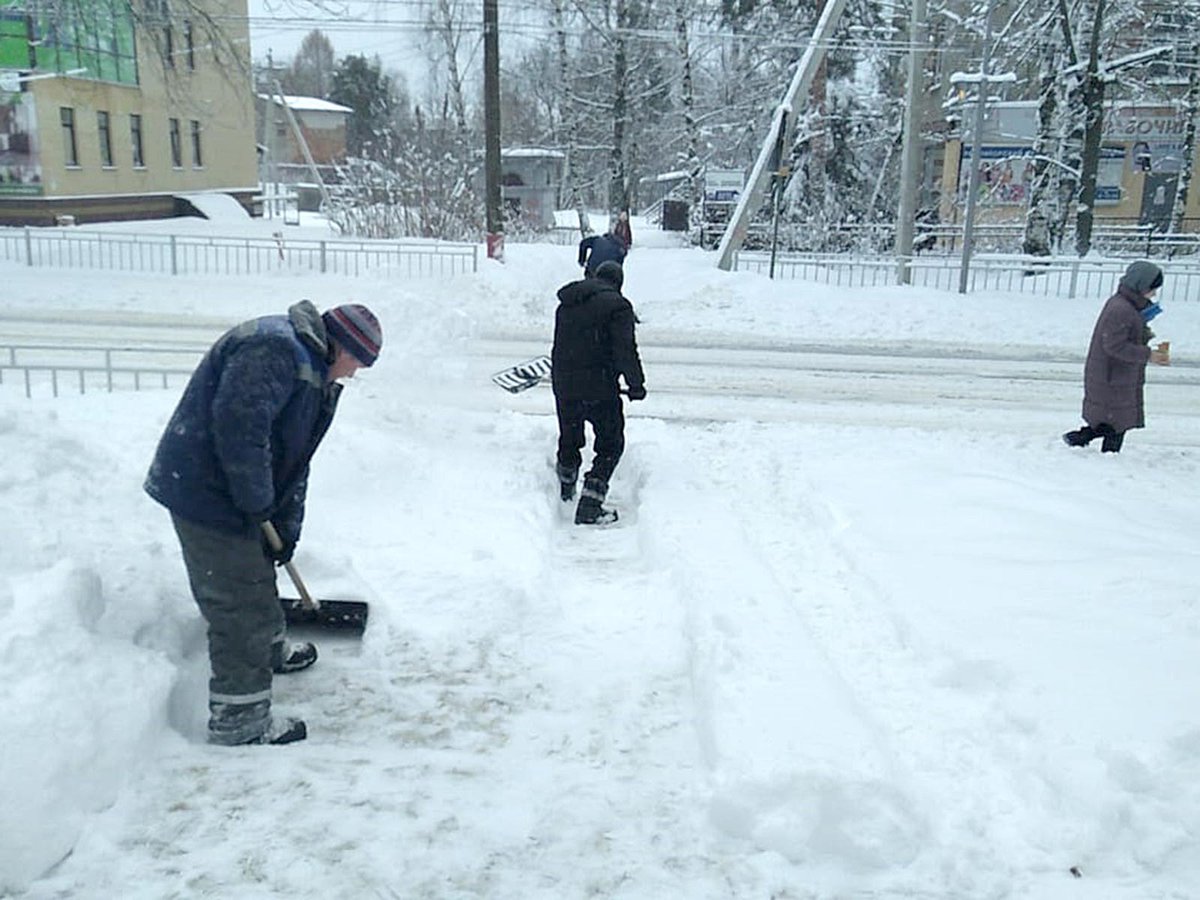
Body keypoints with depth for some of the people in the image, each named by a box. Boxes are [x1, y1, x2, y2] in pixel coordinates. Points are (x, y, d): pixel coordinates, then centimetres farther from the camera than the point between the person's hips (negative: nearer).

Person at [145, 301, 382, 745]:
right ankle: (238, 720, 9)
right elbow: (238, 425, -32)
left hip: (230, 493, 10)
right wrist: (257, 502, -23)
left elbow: (294, 458, 17)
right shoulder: (273, 348, -21)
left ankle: (271, 650, 53)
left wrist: (286, 527, 14)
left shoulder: (310, 369, 14)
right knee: (239, 607, -3)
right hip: (204, 493, -10)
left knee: (258, 574, 29)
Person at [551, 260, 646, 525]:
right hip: (598, 387, -7)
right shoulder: (617, 305, -9)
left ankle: (566, 493, 44)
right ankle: (590, 506, -4)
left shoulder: (566, 304, 14)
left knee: (569, 439, 24)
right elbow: (625, 351, -16)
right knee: (610, 445, 5)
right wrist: (636, 384, -7)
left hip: (563, 384, 7)